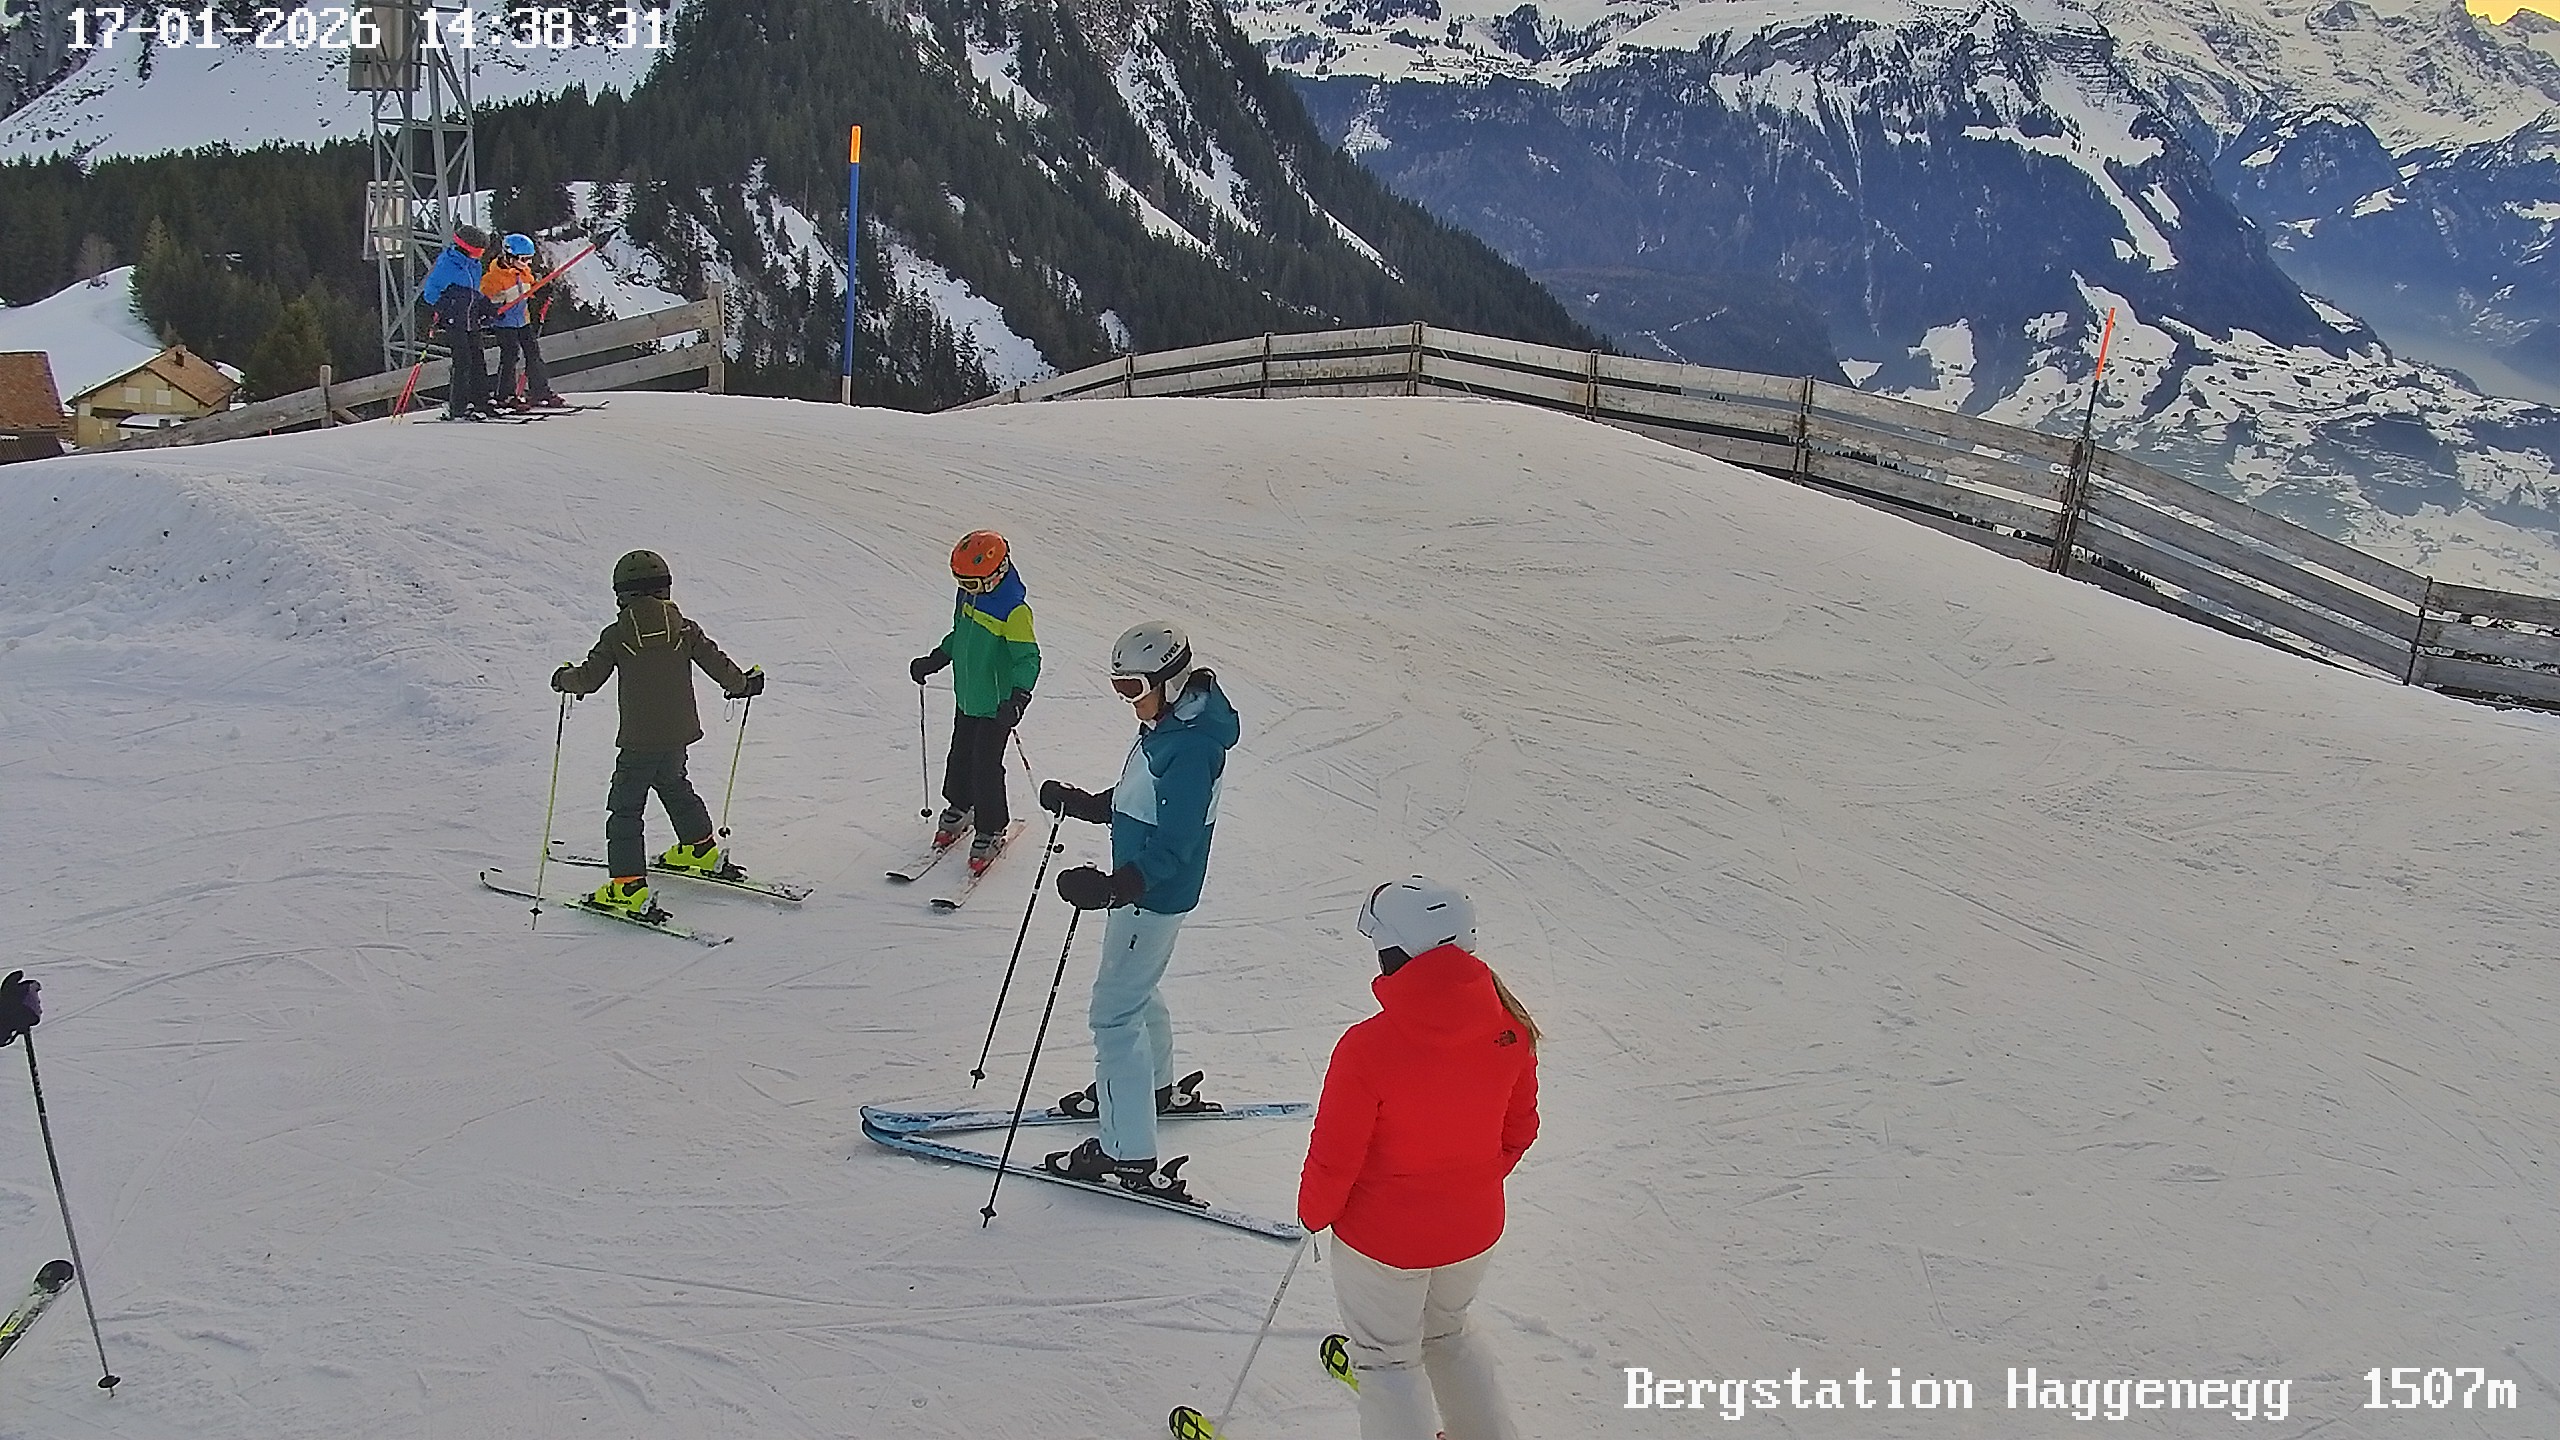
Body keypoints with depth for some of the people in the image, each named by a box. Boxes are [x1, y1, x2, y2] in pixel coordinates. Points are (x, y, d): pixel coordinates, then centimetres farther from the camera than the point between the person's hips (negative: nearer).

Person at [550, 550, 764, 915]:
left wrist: (564, 678, 17)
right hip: (678, 735, 5)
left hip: (638, 740, -5)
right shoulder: (684, 628, 1)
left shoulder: (617, 635, -7)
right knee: (674, 787, 29)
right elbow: (717, 664, 6)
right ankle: (702, 850, 42)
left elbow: (590, 678, -4)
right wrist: (742, 683, 25)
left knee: (624, 806, 1)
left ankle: (629, 886, -7)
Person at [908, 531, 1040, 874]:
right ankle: (959, 807, 42)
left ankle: (991, 830, 12)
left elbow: (1028, 659, -24)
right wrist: (933, 661, 16)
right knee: (960, 755, 19)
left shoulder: (1014, 610, -23)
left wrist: (1018, 697, -36)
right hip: (966, 696, 8)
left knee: (986, 766, -4)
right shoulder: (969, 595, 1)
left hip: (996, 704, -7)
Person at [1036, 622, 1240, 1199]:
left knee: (1114, 1012, -7)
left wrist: (1113, 887, -41)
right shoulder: (1164, 728, 7)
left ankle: (1130, 1155, -2)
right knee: (1135, 991, 29)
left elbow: (1172, 844, -30)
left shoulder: (1192, 744, -25)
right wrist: (1074, 802, 9)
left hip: (1155, 894, -11)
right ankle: (1154, 1085, 53)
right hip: (1140, 887, 11)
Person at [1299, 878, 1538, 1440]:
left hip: (1383, 1238, -5)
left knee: (1387, 1358, 19)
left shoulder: (1367, 1048, -30)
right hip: (1474, 1231, 5)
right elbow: (1518, 1130, 0)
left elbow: (1335, 1156, -19)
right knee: (1449, 1334, 31)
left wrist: (1314, 1211, 2)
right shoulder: (1509, 1029, -15)